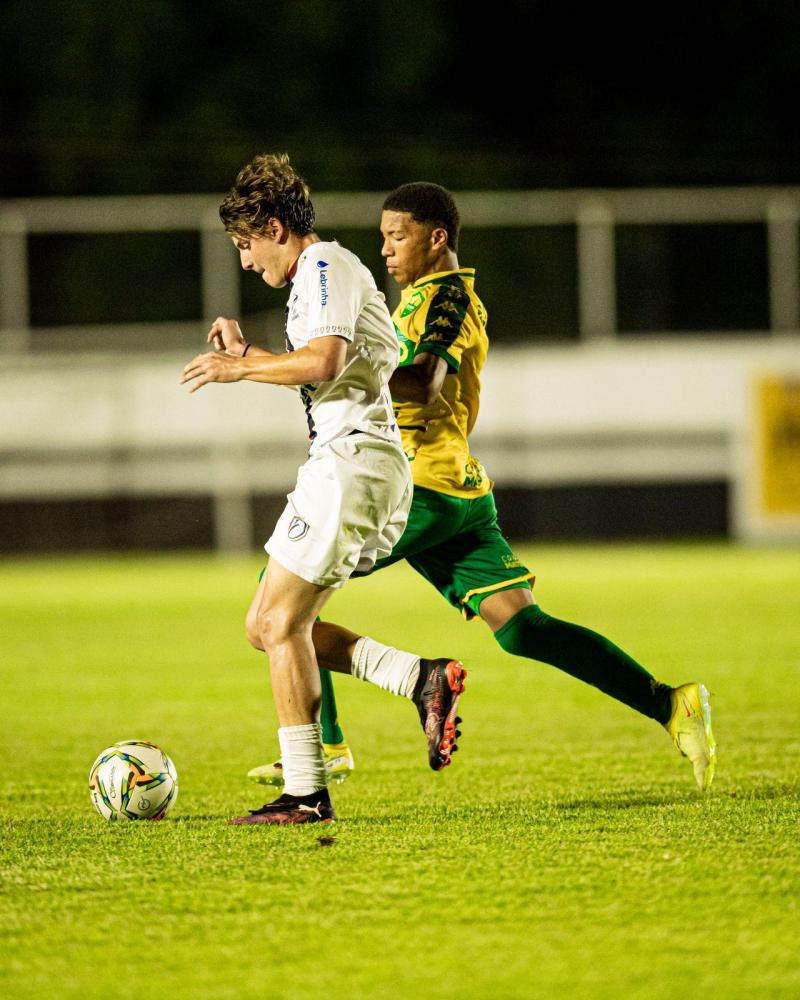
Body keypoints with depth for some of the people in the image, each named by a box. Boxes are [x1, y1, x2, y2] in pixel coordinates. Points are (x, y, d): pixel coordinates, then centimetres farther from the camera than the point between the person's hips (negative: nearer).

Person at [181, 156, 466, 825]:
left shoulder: (326, 266, -8)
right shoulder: (320, 273, 23)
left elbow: (323, 362, -23)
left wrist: (238, 368, -12)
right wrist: (246, 355, 25)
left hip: (352, 457, -10)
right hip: (350, 462, 10)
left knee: (280, 623, -8)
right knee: (269, 625, 9)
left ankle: (307, 795, -8)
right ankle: (422, 679, 2)